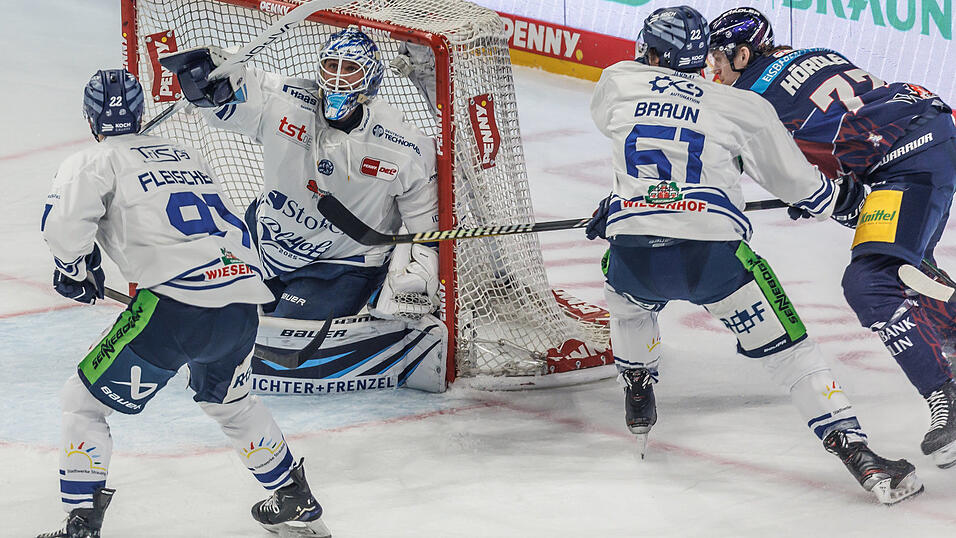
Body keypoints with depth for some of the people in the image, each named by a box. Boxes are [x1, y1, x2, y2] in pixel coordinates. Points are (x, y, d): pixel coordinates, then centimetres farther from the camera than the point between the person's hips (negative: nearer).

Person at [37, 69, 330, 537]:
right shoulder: (187, 156, 27)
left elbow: (65, 221, -11)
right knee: (228, 401, 34)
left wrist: (73, 271, 9)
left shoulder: (96, 161, 7)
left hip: (177, 307, -6)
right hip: (244, 304, 6)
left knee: (84, 401, 8)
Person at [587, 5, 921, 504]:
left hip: (633, 252, 2)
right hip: (713, 252, -2)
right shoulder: (740, 106, 11)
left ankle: (637, 399, 48)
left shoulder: (619, 81, 15)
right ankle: (856, 452, -8)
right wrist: (838, 200, 37)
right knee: (786, 347, 3)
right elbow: (796, 180, 18)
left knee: (627, 296, 38)